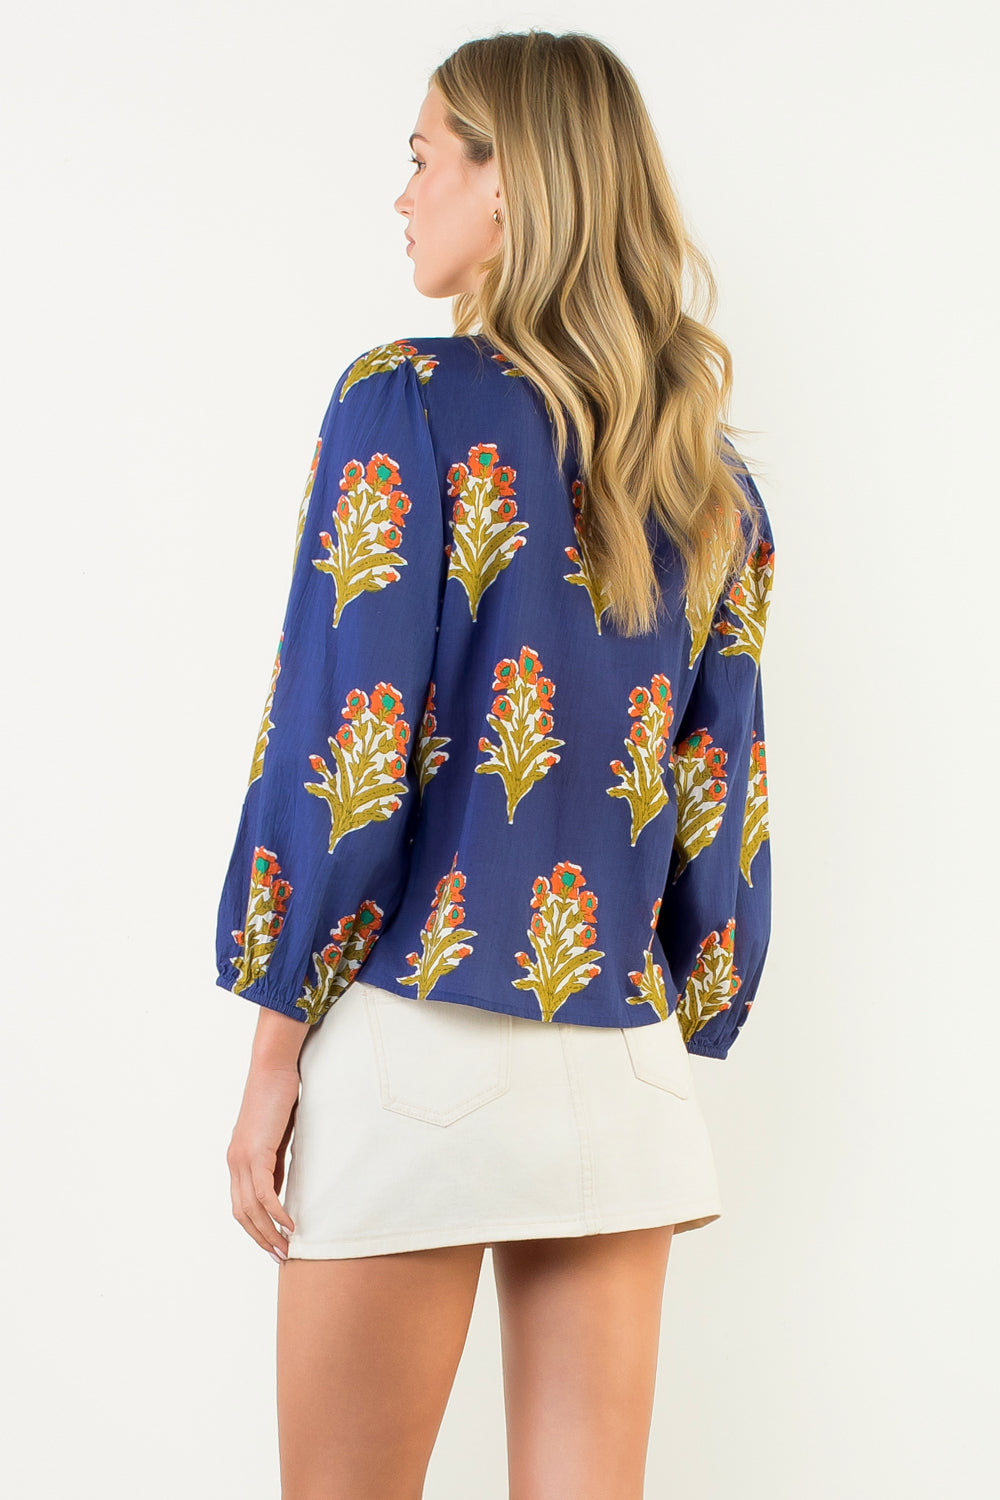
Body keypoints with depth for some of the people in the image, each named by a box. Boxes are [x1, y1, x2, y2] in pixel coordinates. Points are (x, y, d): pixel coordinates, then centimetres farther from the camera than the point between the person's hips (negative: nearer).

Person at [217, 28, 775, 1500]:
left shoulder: (410, 403, -7)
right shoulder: (710, 478, 9)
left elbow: (344, 749, -11)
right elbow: (722, 795, 10)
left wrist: (275, 1049, -4)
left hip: (419, 1046, -5)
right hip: (624, 1074, 5)